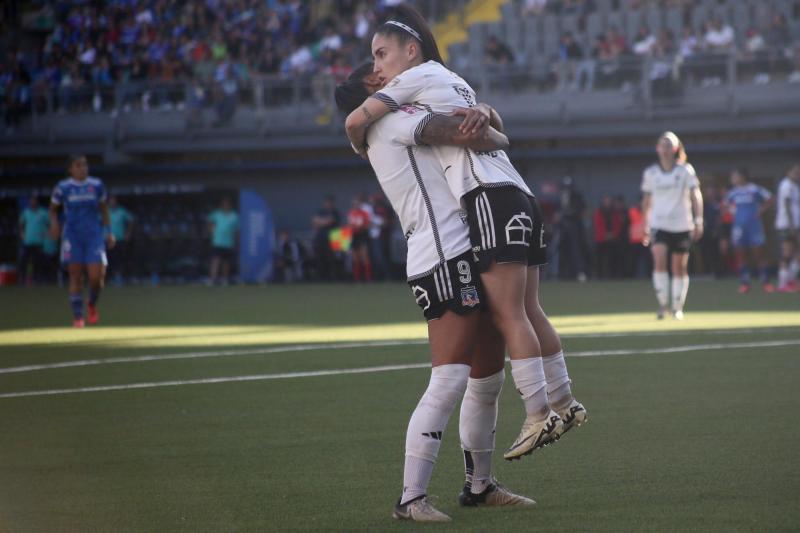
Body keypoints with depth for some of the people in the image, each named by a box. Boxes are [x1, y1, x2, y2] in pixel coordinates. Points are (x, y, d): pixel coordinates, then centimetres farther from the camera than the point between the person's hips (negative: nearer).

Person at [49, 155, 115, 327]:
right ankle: (77, 317, 6)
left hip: (94, 235, 1)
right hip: (72, 235, -1)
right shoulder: (63, 187, 0)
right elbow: (53, 208, 11)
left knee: (96, 276, -8)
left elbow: (104, 209, 15)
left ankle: (92, 305, 22)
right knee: (75, 277, -3)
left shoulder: (96, 185, 5)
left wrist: (109, 232, 11)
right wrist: (54, 223, -8)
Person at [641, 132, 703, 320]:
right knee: (659, 261, -20)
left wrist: (698, 221, -11)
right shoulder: (650, 172, 5)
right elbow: (646, 200, 13)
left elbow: (696, 195, -2)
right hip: (659, 225, 0)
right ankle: (662, 303, -13)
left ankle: (678, 307, 16)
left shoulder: (685, 170, 0)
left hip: (682, 225, 0)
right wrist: (645, 225, 13)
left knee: (680, 268, 5)